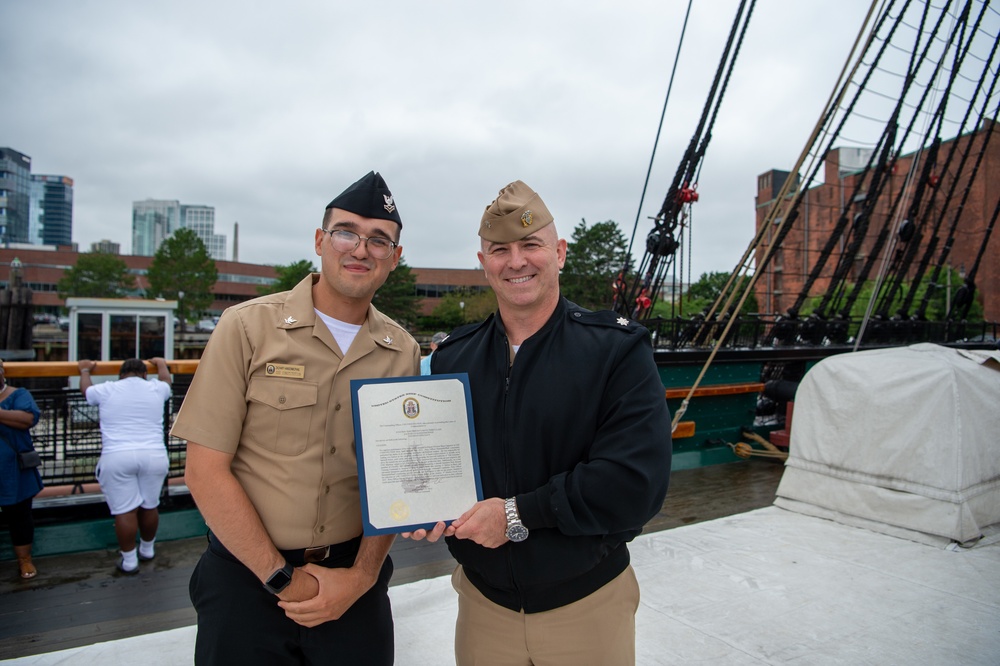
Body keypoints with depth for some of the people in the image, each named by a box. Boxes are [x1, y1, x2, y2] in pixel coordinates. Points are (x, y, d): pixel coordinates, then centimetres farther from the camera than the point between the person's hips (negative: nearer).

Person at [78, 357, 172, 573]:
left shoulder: (106, 390, 8)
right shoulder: (156, 389, 11)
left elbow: (85, 389, 31)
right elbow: (166, 380, 35)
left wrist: (85, 370, 50)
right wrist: (161, 364, 55)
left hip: (117, 458, -1)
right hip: (154, 456, 2)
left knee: (125, 510, 4)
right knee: (150, 506, 15)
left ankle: (128, 560, 13)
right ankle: (147, 549, 33)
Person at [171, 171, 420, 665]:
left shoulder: (403, 352, 0)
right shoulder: (248, 327, -8)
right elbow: (205, 469, -10)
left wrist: (362, 576, -7)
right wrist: (282, 578, -11)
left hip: (353, 577, 3)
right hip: (247, 574, -2)